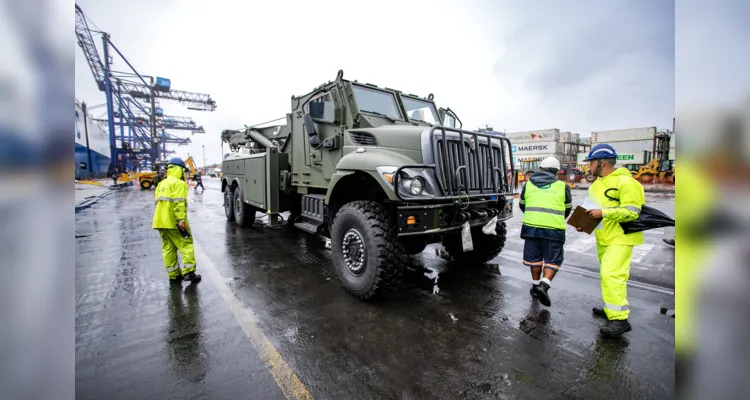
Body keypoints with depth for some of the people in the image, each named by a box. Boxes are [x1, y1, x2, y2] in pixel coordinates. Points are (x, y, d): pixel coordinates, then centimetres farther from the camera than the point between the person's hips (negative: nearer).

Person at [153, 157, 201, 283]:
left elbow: (158, 200, 20)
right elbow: (179, 203, -21)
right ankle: (188, 272, -2)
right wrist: (182, 219, -26)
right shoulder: (179, 183, -10)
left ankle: (173, 275, 17)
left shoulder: (162, 184, 19)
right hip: (173, 222, -8)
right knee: (186, 245, -1)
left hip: (160, 221, 9)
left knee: (168, 248, 11)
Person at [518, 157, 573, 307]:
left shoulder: (528, 184, 10)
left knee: (534, 258, 16)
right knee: (553, 260, 10)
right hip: (554, 229, -2)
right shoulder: (563, 186, 6)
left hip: (531, 226, 2)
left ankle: (535, 286, 26)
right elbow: (568, 209, 18)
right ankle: (543, 285, -7)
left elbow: (522, 205, 21)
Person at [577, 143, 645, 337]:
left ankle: (619, 319, -6)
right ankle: (612, 308, 29)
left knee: (612, 275, -14)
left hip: (620, 238, -9)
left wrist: (603, 213, -24)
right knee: (608, 274, 16)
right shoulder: (596, 184, 13)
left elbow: (632, 212, -21)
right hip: (603, 238, 9)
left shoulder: (625, 182, -15)